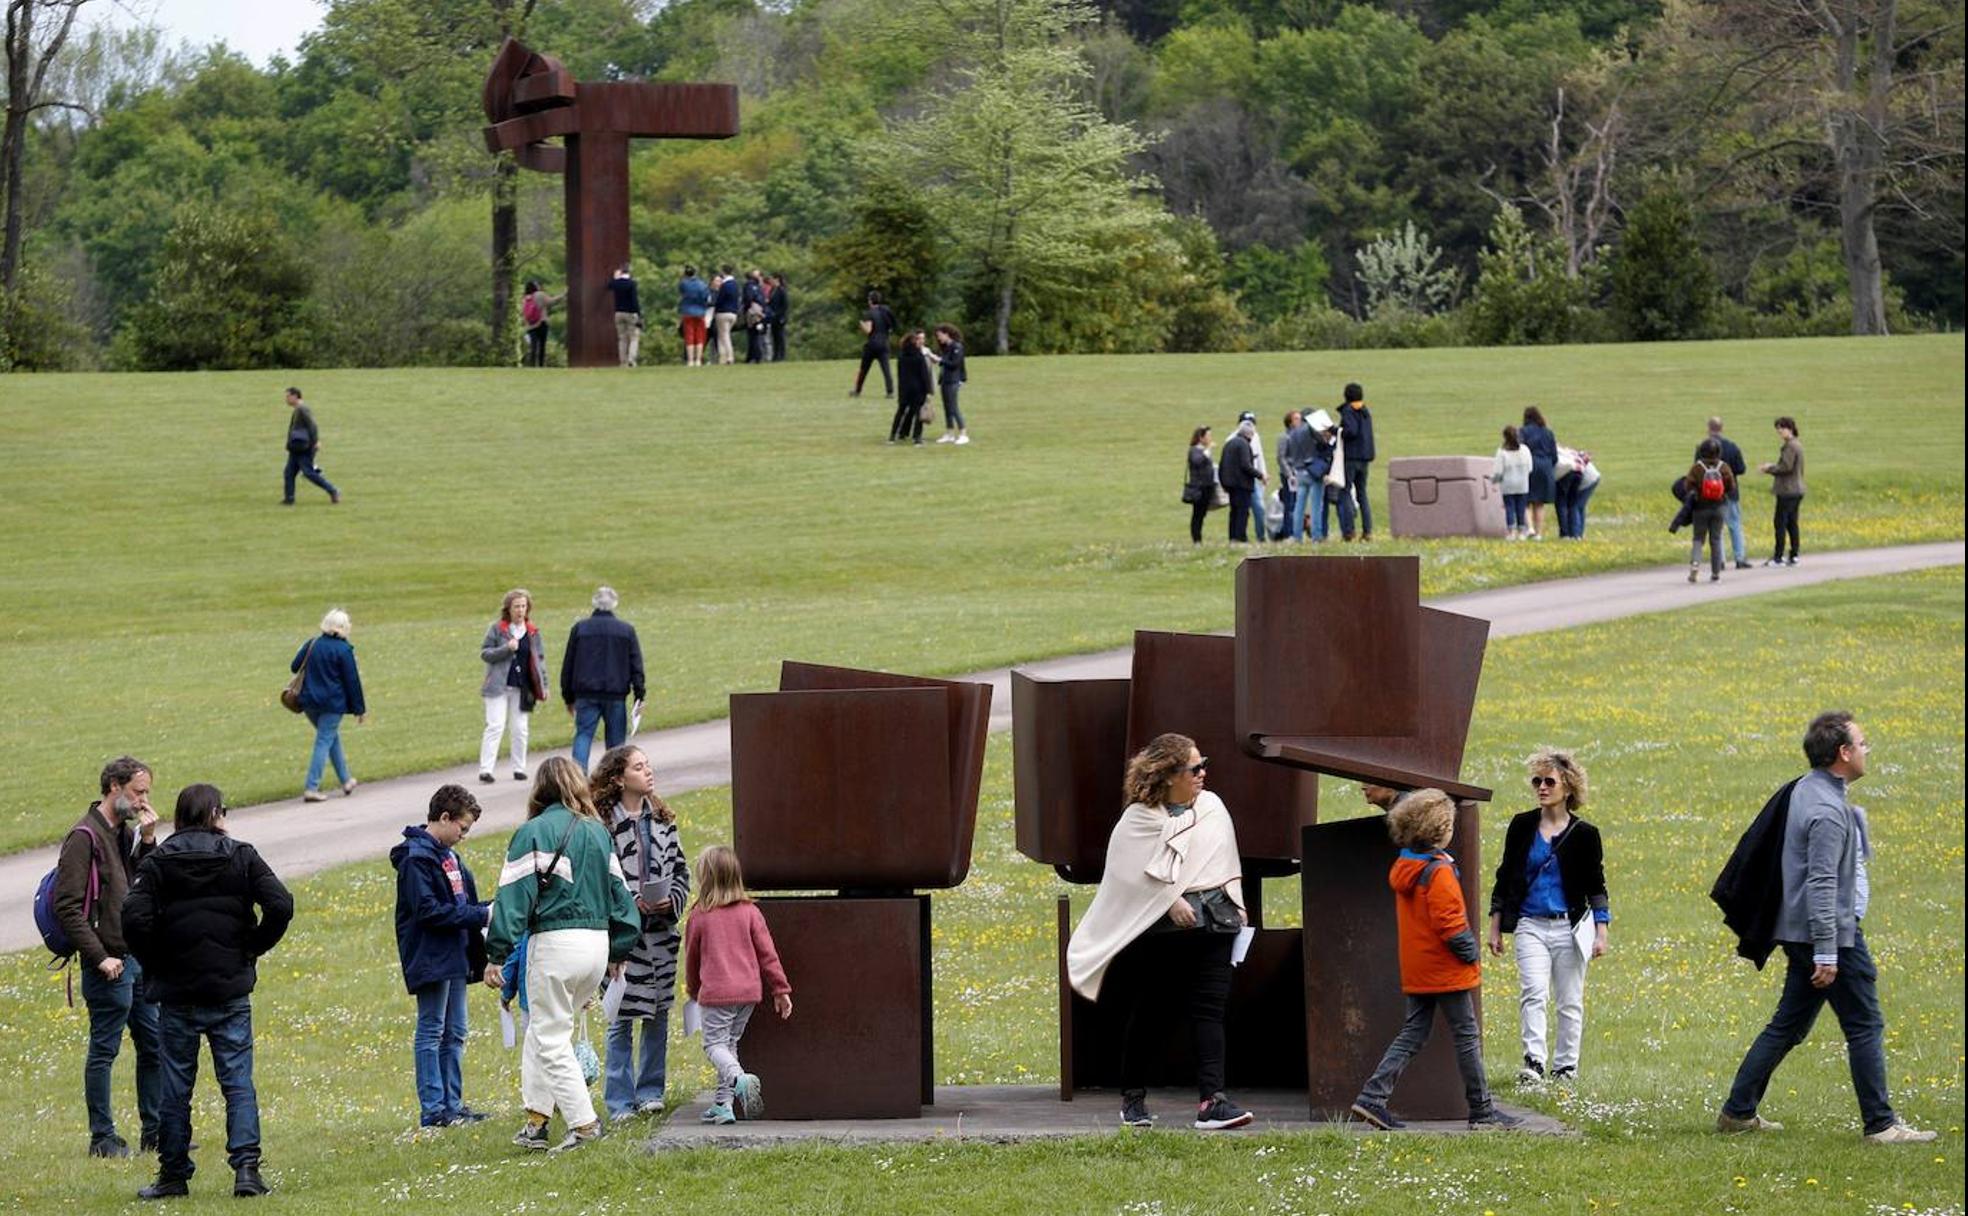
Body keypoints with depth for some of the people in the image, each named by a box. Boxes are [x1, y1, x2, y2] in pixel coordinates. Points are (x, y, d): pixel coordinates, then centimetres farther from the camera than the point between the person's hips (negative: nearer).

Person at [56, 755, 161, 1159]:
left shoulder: (126, 833, 14)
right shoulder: (85, 837, -11)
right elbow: (67, 905, -16)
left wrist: (147, 841, -1)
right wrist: (100, 957, -18)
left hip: (139, 957, 8)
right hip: (109, 963, -8)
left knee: (153, 1046, 11)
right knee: (104, 1050, -1)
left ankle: (155, 1133, 19)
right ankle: (103, 1137, 6)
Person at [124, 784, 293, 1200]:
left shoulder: (158, 862, -2)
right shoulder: (241, 857, 1)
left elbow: (134, 919, -15)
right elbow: (280, 906, -10)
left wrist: (156, 961, -1)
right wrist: (253, 949, 2)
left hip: (176, 992, 0)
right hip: (231, 991, 0)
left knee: (174, 1087, 8)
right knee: (238, 1082, 3)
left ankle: (173, 1175, 13)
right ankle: (246, 1168, -7)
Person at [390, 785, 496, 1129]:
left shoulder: (447, 855, 16)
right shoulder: (416, 857, -14)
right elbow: (428, 910, -21)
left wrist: (488, 910, 2)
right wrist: (481, 916, -19)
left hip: (454, 957, 9)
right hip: (431, 957, -9)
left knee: (454, 1034, 11)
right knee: (431, 1032, -5)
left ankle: (453, 1105, 16)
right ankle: (433, 1110, -3)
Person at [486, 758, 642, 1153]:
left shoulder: (533, 832, -5)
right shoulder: (598, 831, 12)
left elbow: (514, 896, -9)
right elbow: (618, 890, 17)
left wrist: (496, 953, -7)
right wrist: (620, 949, 25)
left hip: (555, 940, -6)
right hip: (598, 940, 6)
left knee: (551, 1038, 1)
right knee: (543, 1029, 18)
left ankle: (583, 1123, -4)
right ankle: (537, 1118, 17)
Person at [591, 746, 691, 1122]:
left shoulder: (662, 819, 10)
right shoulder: (604, 823, -9)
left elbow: (681, 869, 14)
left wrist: (672, 901, -4)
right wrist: (632, 903, -17)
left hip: (661, 932, 6)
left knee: (658, 1014, 10)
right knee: (621, 1017, -3)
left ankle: (650, 1091, 22)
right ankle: (621, 1101, 3)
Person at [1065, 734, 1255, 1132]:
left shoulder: (1213, 807, 13)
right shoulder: (1141, 818, -4)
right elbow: (1139, 872, -12)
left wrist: (1235, 905, 15)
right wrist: (1171, 901, -19)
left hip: (1212, 922, 4)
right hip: (1158, 930, -4)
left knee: (1209, 1009, -7)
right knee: (1144, 1013, 6)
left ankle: (1211, 1101, -16)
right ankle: (1133, 1096, 20)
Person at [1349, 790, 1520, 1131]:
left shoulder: (1403, 868, 8)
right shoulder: (1438, 871, -18)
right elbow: (1450, 923, -19)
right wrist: (1471, 953, -9)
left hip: (1416, 971, 8)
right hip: (1446, 971, -8)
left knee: (1412, 1035, 11)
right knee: (1467, 1036, 2)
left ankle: (1372, 1097, 2)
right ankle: (1482, 1110, 7)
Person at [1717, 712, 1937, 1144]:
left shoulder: (1805, 788, 12)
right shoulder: (1828, 811, -19)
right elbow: (1822, 884, -23)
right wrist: (1827, 954, -23)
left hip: (1801, 933, 10)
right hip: (1834, 933, -10)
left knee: (1788, 1026, 14)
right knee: (1865, 1027, -2)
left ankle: (1738, 1112, 16)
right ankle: (1879, 1123, 2)